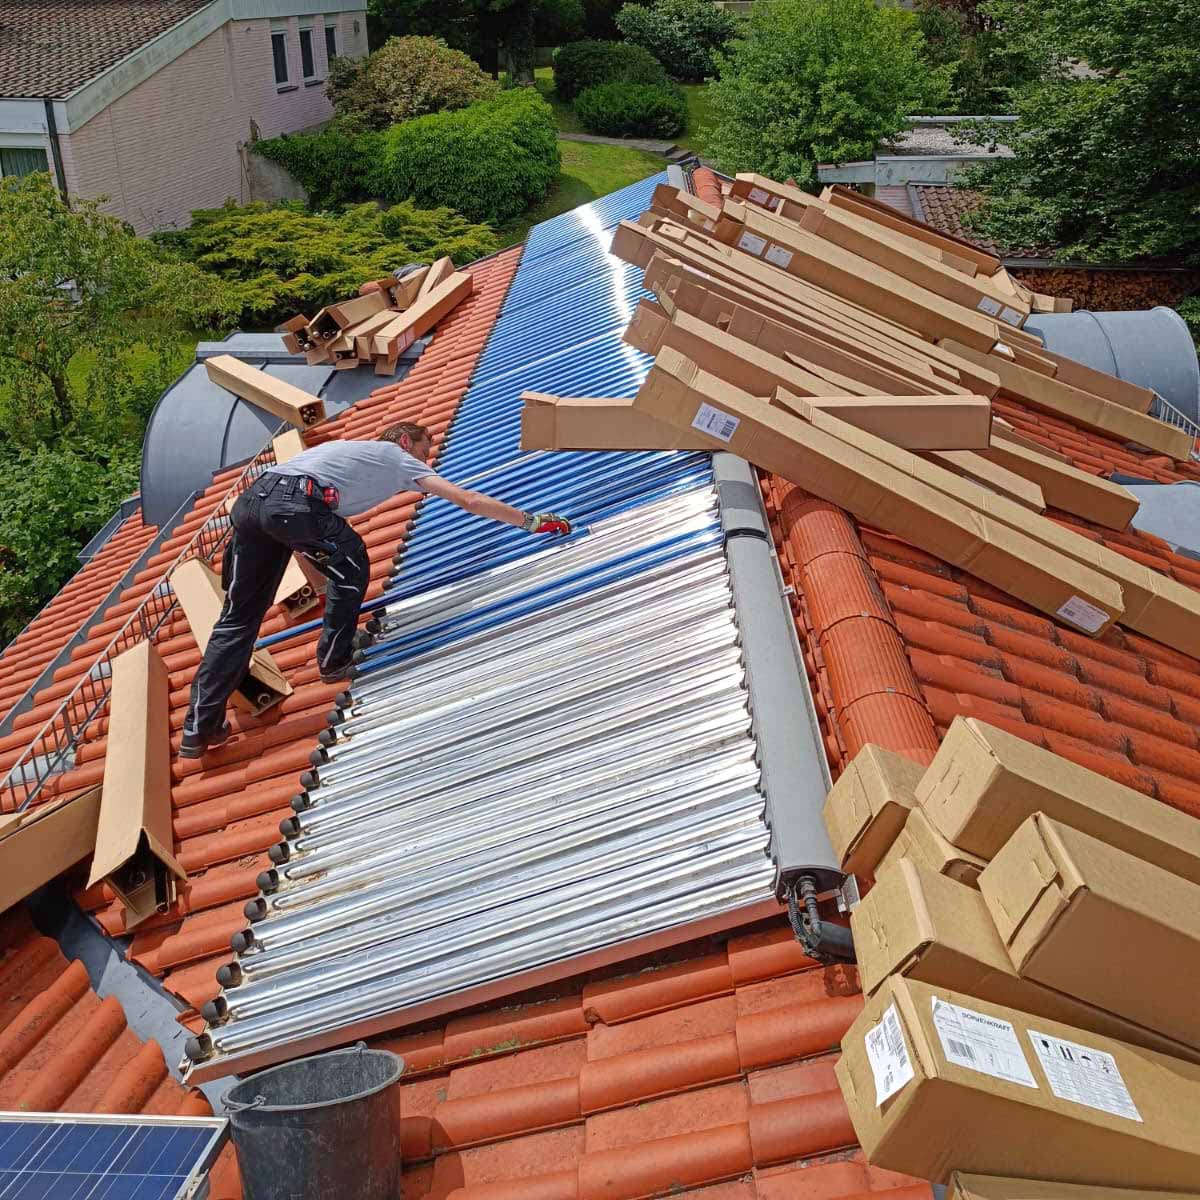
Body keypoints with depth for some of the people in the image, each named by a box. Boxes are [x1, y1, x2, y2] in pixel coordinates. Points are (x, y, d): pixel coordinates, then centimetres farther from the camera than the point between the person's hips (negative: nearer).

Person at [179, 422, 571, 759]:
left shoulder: (347, 448, 41)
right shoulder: (398, 457, 22)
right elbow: (468, 500, 15)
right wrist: (532, 521, 19)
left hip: (250, 499, 7)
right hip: (296, 505, -7)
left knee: (237, 618, 11)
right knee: (351, 570, 21)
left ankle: (200, 727, 9)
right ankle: (334, 661, 28)